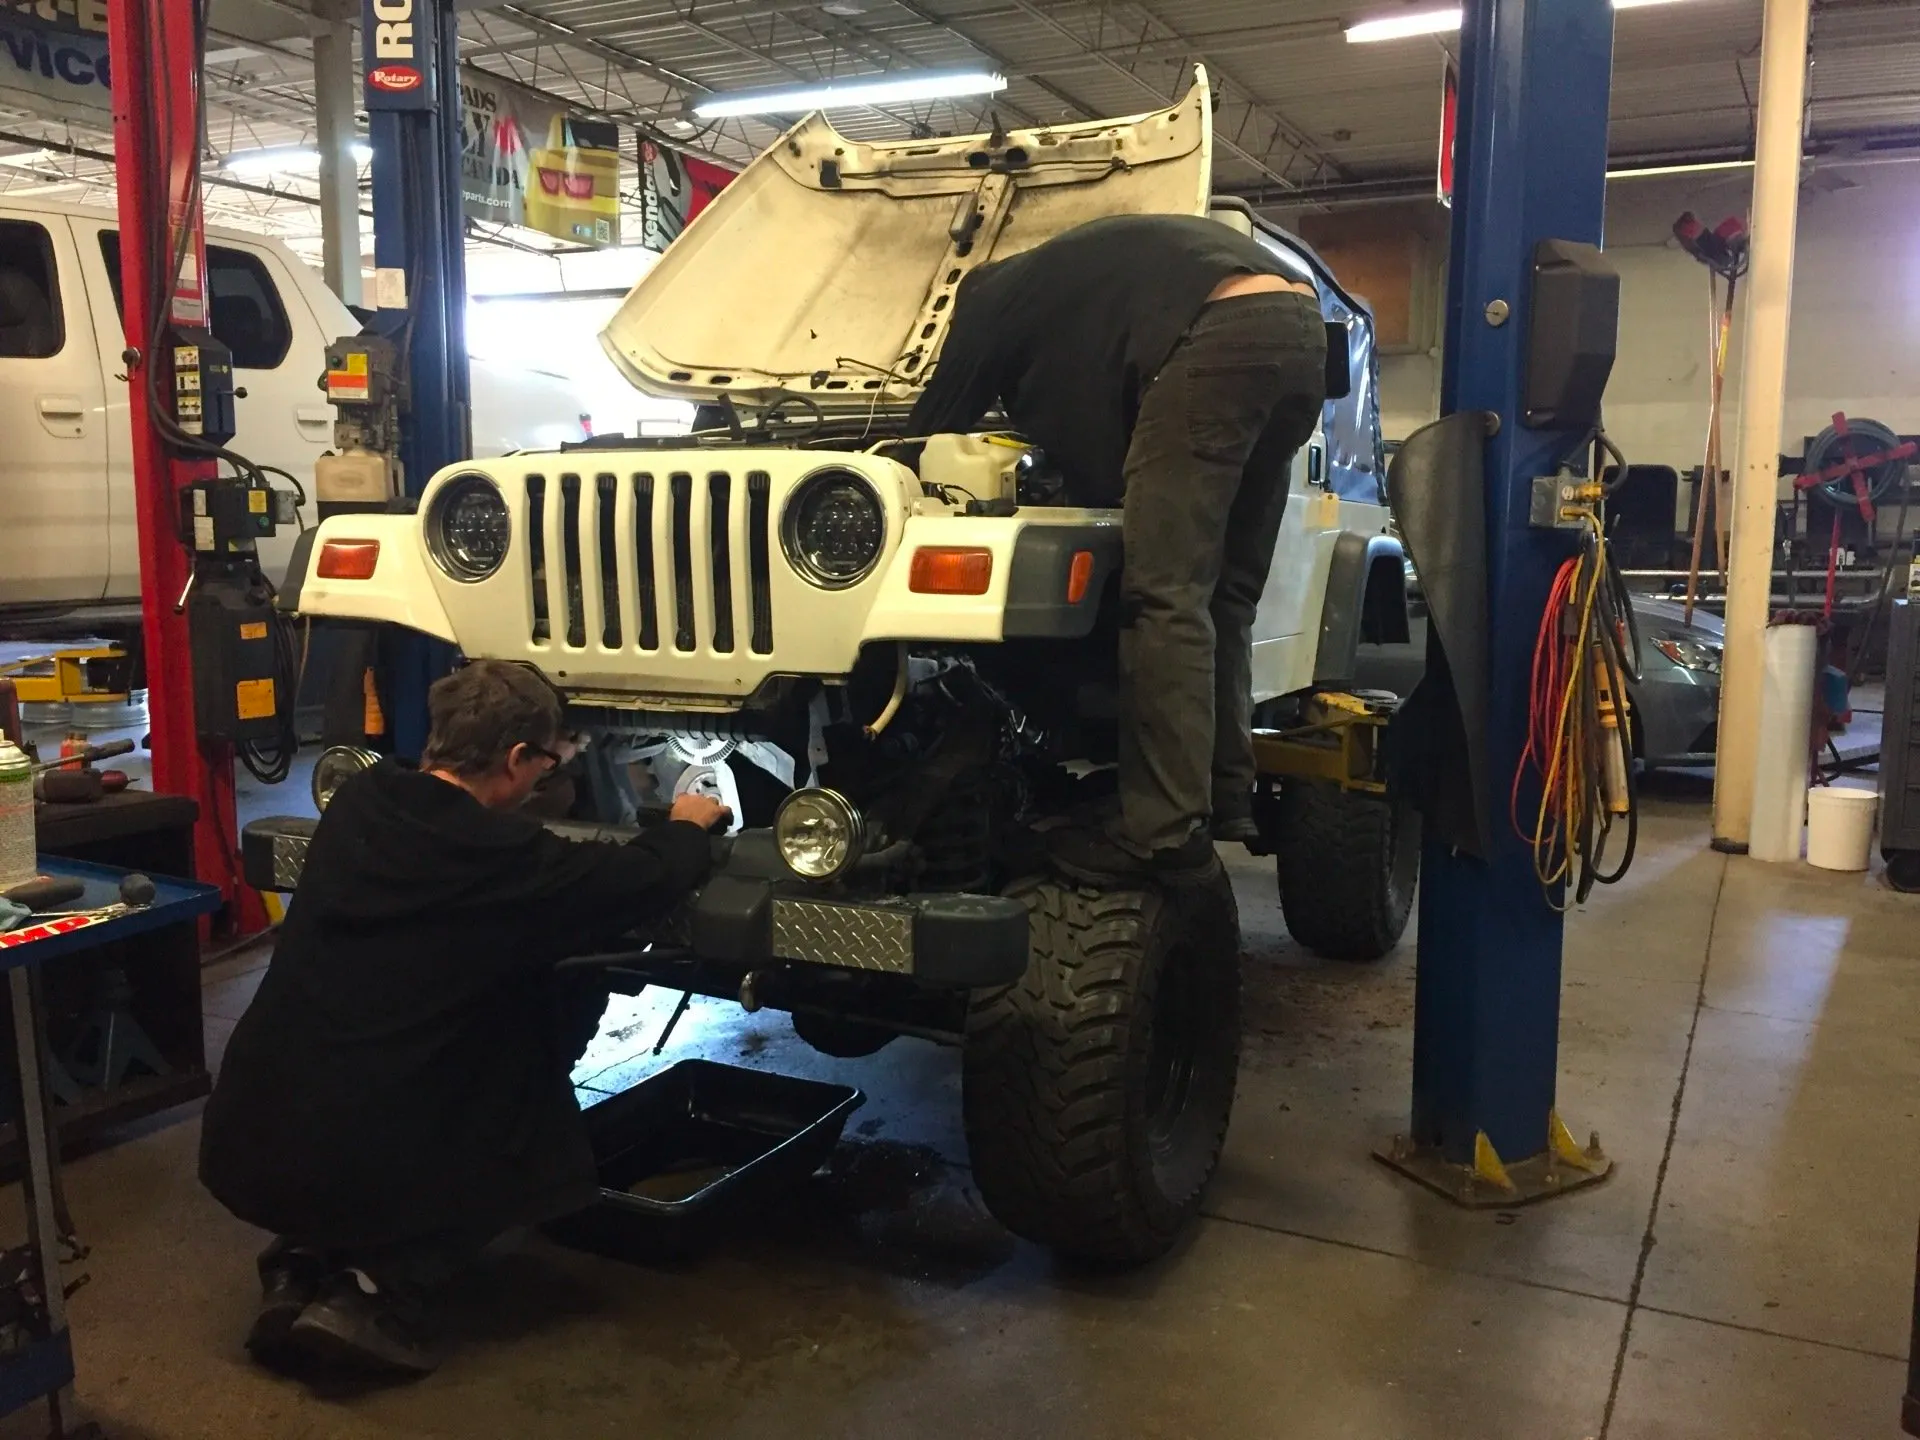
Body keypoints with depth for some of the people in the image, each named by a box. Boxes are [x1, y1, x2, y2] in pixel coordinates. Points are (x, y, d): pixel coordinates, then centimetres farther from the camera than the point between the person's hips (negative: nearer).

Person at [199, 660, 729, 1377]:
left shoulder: (356, 804, 4)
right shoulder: (498, 855, -14)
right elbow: (645, 881, -4)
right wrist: (688, 828, 18)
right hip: (358, 1165, -6)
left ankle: (304, 1266, 15)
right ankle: (378, 1293, 2)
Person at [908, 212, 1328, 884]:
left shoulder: (993, 300, 20)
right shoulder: (1080, 270, 41)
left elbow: (930, 435, 25)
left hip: (1221, 335, -8)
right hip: (1300, 326, 9)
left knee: (1163, 594, -9)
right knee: (1222, 596, 14)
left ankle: (1165, 834, -12)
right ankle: (1227, 799, 15)